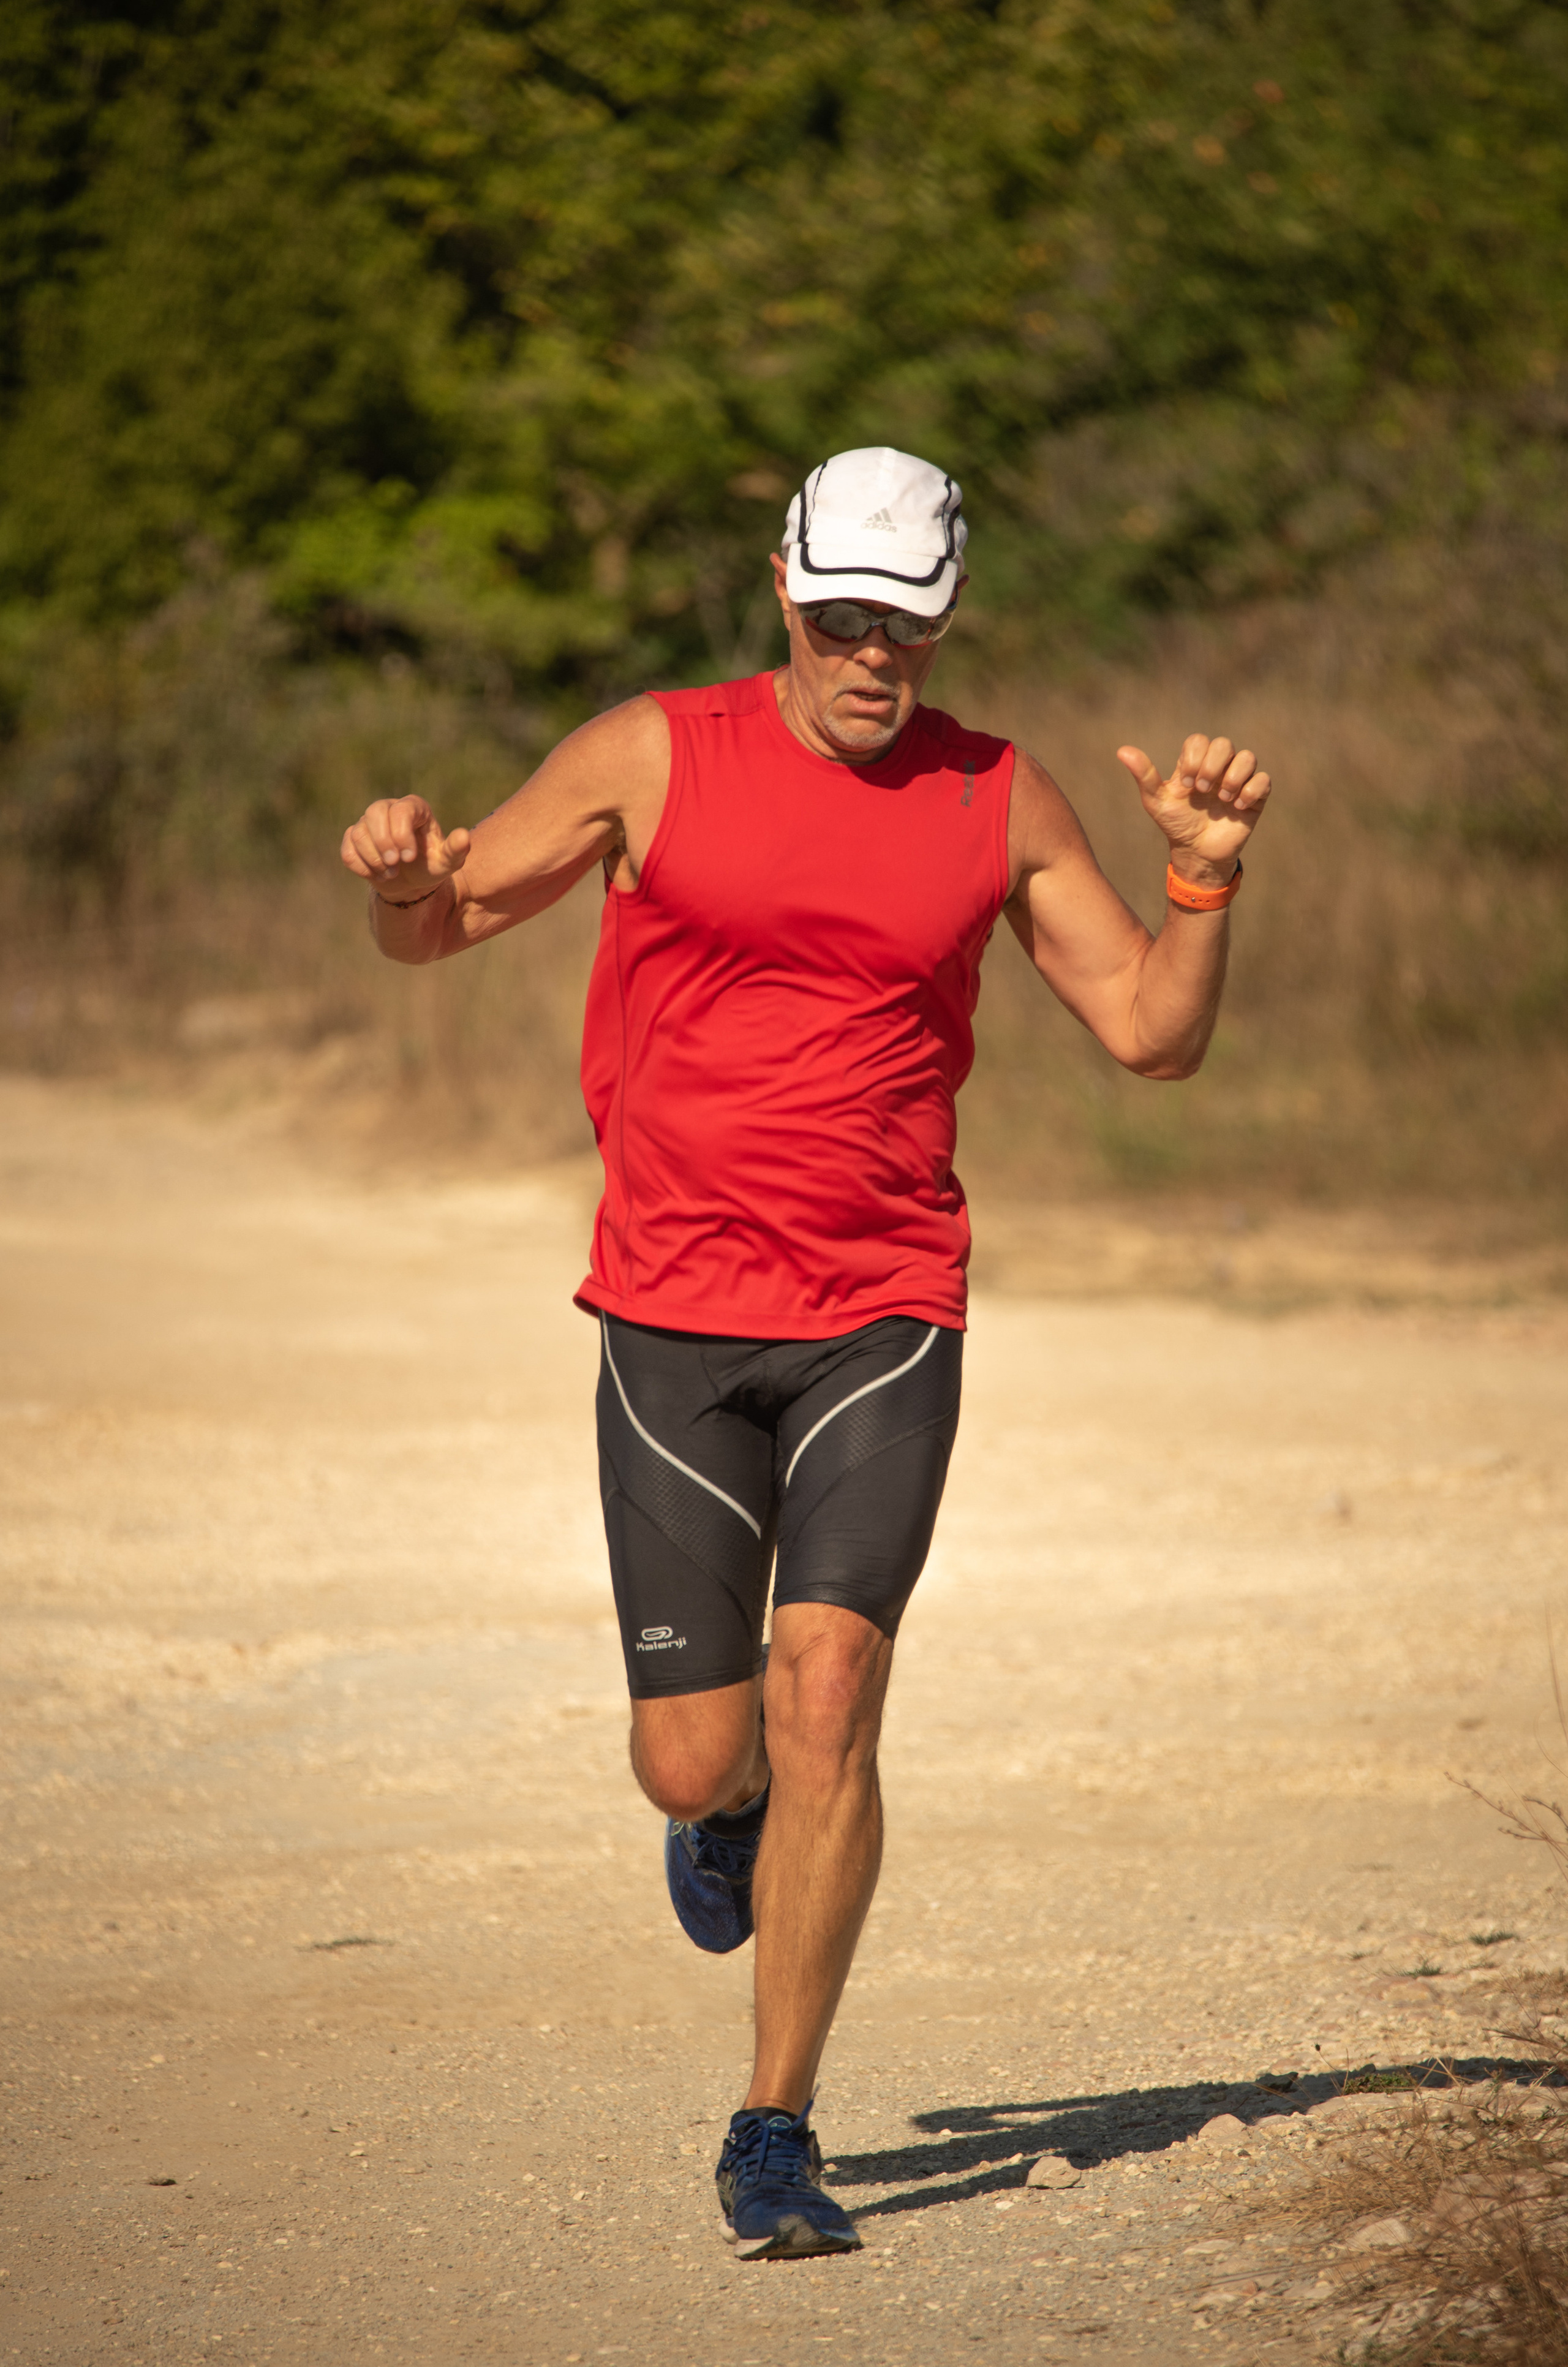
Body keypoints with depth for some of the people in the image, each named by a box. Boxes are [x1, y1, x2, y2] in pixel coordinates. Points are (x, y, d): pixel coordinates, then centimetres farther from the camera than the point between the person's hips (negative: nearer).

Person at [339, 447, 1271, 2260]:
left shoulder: (1001, 804, 4)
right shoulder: (654, 756, 0)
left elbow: (1153, 1035, 10)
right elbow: (438, 928, 8)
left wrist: (1207, 878, -8)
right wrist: (397, 874, -15)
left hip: (884, 1327, 0)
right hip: (673, 1323, 0)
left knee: (825, 1697, -17)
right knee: (694, 1761, 1)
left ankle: (776, 2134, -7)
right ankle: (735, 1807, 42)